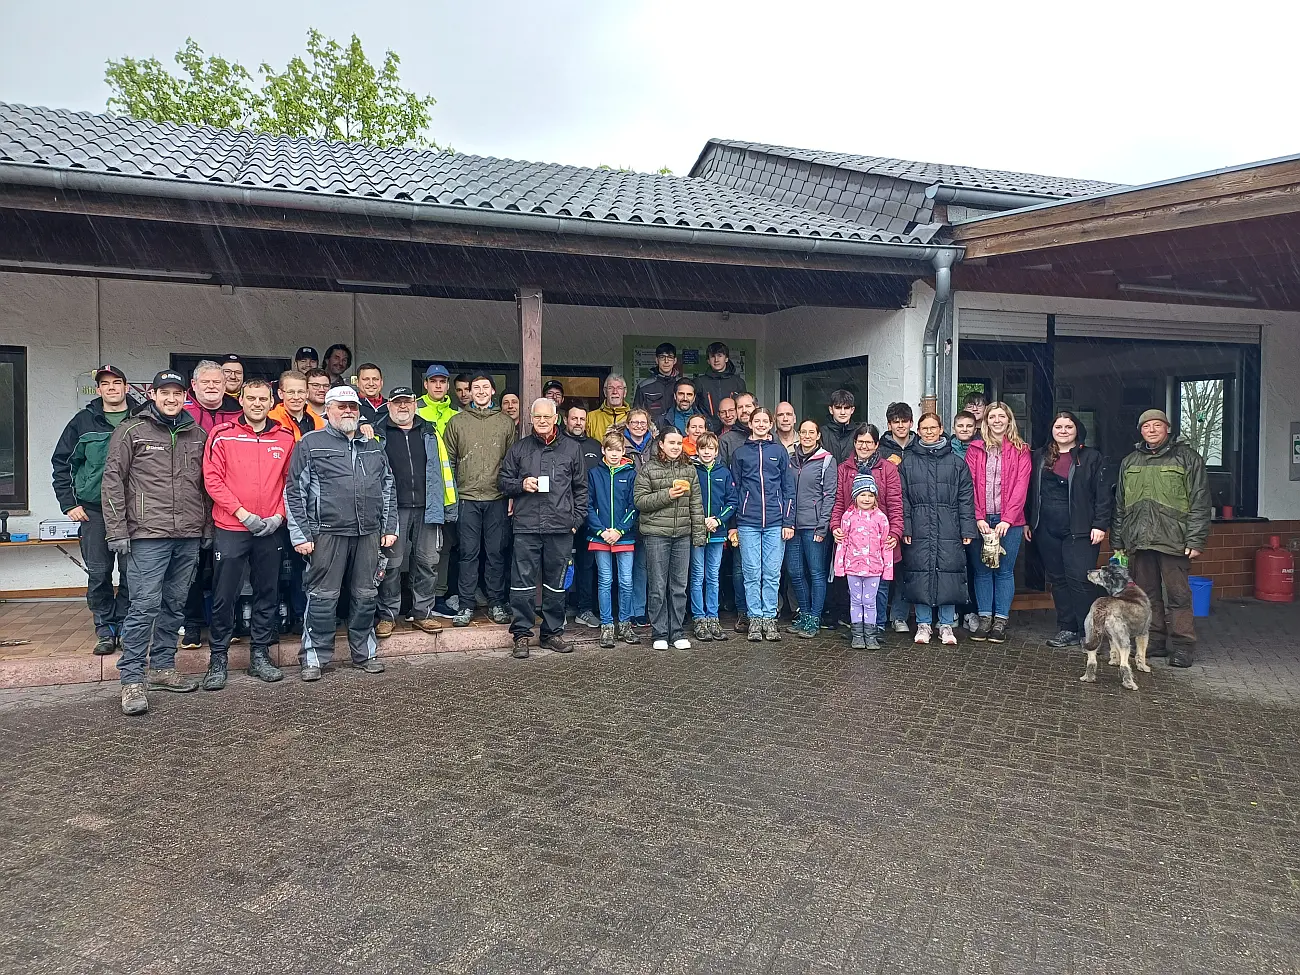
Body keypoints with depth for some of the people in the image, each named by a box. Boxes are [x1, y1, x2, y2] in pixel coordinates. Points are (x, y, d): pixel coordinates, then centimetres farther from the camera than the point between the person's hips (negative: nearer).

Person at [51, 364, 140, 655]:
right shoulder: (83, 421, 7)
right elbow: (61, 462, 10)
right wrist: (68, 503, 3)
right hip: (93, 510, 1)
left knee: (131, 572, 1)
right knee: (98, 573, 3)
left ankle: (124, 625, 15)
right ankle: (105, 630, 15)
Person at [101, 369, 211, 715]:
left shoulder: (197, 434, 13)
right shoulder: (131, 431, 0)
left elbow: (206, 485, 16)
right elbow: (112, 481, -2)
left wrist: (207, 528, 12)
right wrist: (117, 530, -7)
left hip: (189, 536, 5)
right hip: (148, 535, -5)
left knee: (174, 605, 11)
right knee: (144, 605, -8)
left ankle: (163, 668, 23)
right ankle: (132, 680, -1)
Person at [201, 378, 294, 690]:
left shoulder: (285, 438, 6)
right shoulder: (222, 435, -2)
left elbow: (290, 481, 8)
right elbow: (212, 479, -7)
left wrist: (279, 515, -4)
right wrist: (243, 514, -13)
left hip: (270, 530, 3)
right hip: (231, 529, -3)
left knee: (267, 594, 10)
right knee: (224, 596, 1)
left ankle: (260, 655, 21)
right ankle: (218, 658, 15)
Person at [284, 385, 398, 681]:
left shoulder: (373, 446, 16)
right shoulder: (310, 444, 2)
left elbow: (388, 489, 19)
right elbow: (294, 492, -1)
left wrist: (389, 528, 12)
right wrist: (300, 535, -6)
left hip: (368, 534, 4)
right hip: (328, 533, -4)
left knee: (366, 596, 10)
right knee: (323, 597, 0)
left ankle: (364, 653, 22)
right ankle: (314, 658, 12)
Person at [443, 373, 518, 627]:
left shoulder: (505, 422, 8)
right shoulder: (457, 422, 6)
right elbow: (449, 461, 6)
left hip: (497, 498, 1)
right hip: (467, 498, -1)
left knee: (496, 552, 5)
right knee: (469, 553, 3)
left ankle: (496, 603, 15)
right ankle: (466, 605, 10)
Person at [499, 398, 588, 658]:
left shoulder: (571, 448, 9)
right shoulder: (518, 448, 10)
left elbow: (581, 488, 11)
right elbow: (505, 482, 14)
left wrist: (576, 519, 4)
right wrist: (521, 485, -7)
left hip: (560, 529, 0)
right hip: (526, 527, 0)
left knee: (556, 584, 8)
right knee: (523, 582, -1)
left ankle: (552, 633, 19)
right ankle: (521, 635, 8)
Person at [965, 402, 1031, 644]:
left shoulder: (1020, 451, 6)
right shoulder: (975, 449, 8)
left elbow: (1020, 487, -2)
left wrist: (1007, 519, -12)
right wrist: (978, 518, -10)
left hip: (1009, 521, -1)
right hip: (980, 521, 1)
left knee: (1004, 571, 2)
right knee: (982, 570, 5)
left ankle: (1001, 622, 7)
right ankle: (985, 619, 12)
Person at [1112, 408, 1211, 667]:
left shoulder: (1187, 458, 3)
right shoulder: (1129, 462, 16)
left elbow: (1200, 502, -3)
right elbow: (1119, 505, 18)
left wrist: (1196, 540, -10)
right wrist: (1117, 541, 13)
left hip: (1173, 540, -4)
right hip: (1139, 540, 5)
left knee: (1178, 595, -2)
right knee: (1147, 594, 9)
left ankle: (1182, 645, 4)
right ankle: (1154, 641, 18)